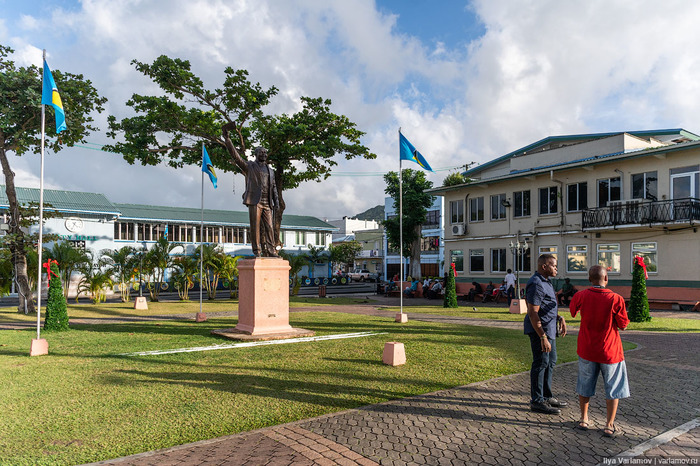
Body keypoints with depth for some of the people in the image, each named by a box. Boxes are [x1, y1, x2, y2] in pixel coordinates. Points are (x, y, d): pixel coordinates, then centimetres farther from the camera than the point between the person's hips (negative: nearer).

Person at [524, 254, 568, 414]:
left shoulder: (545, 282, 14)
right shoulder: (536, 284, -20)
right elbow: (532, 313, -24)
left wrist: (559, 318, 11)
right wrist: (543, 337, -26)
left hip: (549, 329, 11)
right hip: (540, 329, -11)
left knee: (551, 362, 18)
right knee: (540, 364, -3)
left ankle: (547, 396, 30)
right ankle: (537, 401, 7)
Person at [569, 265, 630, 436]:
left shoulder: (580, 296, -10)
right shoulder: (616, 299, -17)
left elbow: (572, 311, 10)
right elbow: (623, 326, -9)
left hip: (586, 350, 2)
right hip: (610, 351, -2)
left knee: (585, 385, 17)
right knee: (613, 388, 13)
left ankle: (584, 419, 27)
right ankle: (609, 425, 17)